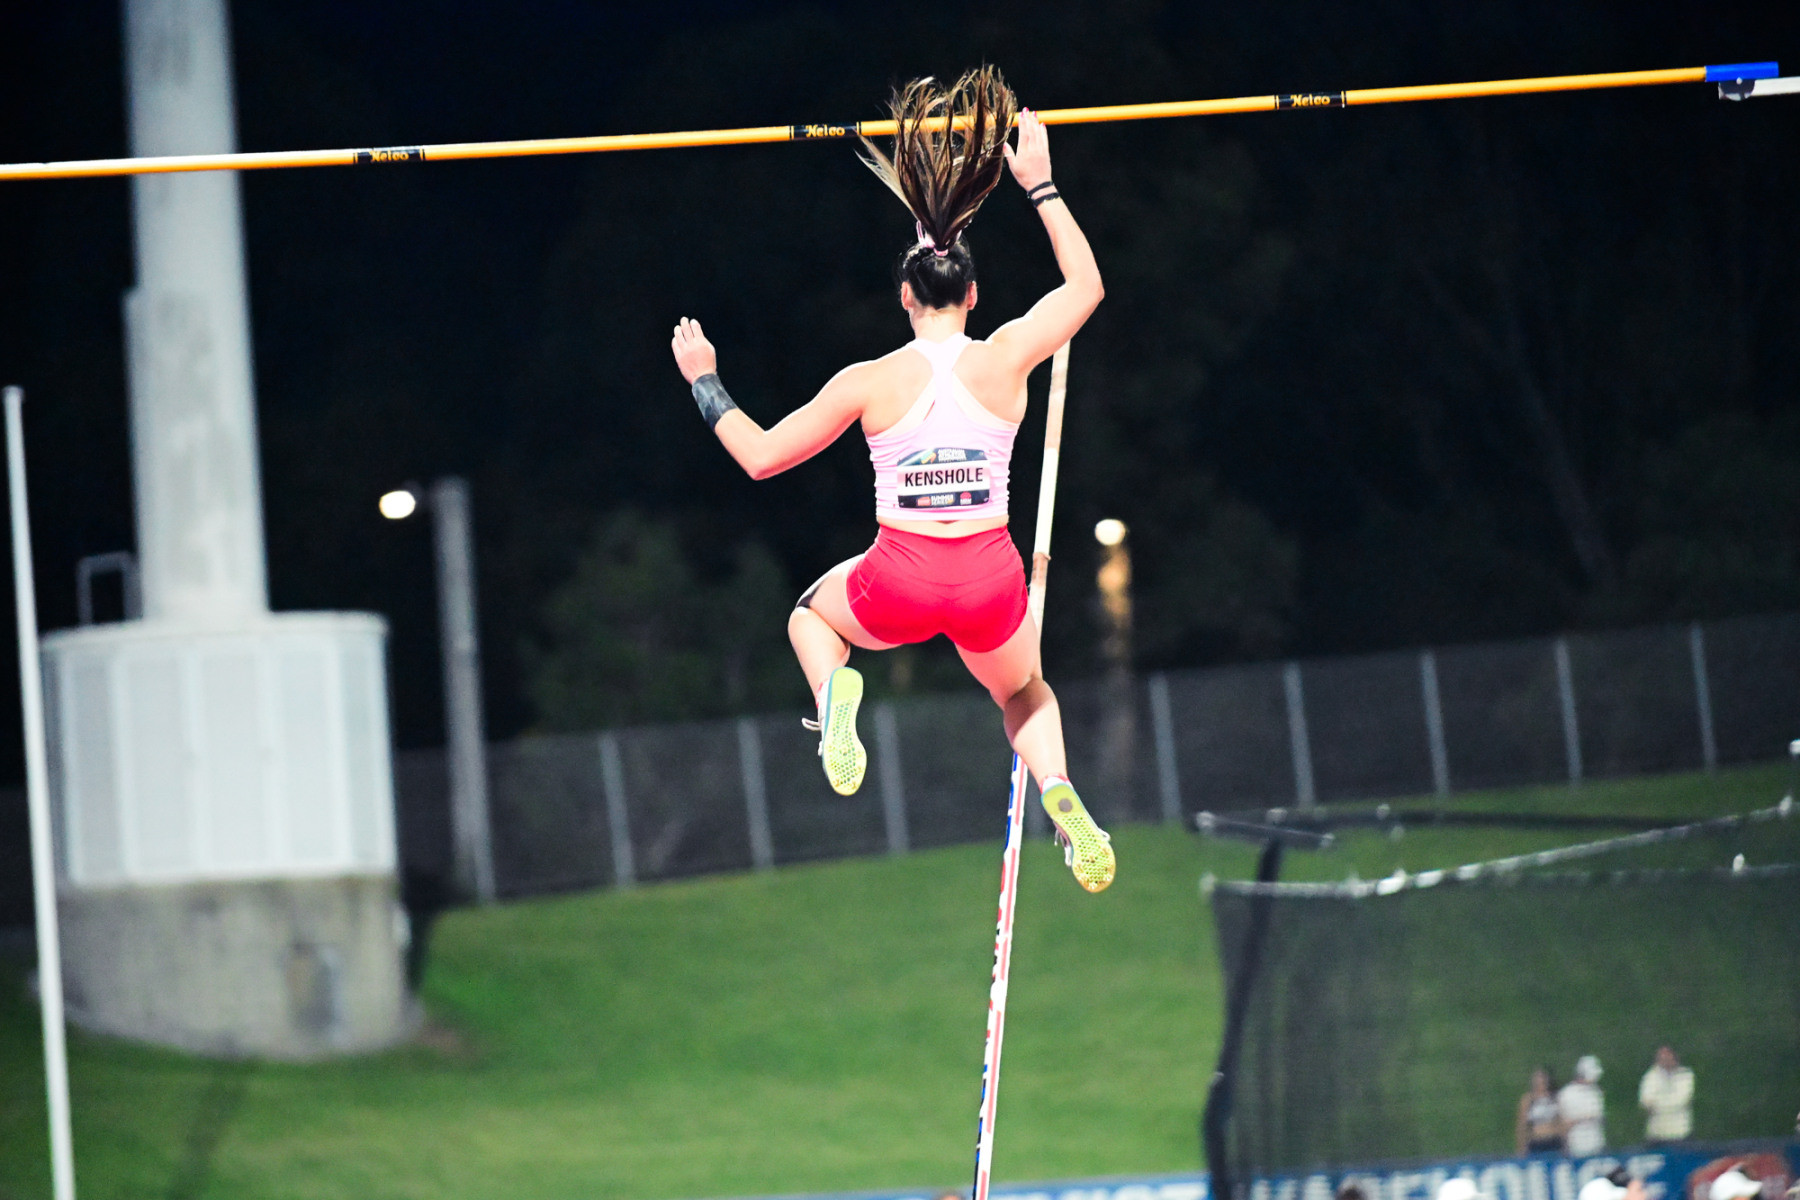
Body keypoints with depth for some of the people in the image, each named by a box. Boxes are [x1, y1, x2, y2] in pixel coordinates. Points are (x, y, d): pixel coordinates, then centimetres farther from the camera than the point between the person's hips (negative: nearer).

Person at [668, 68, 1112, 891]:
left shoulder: (870, 383, -9)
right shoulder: (1004, 360, -7)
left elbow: (761, 455, 1)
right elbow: (1085, 286, 11)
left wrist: (704, 383, 14)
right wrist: (1041, 187, 16)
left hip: (900, 587, -1)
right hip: (990, 581, 1)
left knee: (812, 614, 34)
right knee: (1026, 694, 32)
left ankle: (836, 697, -1)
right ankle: (1059, 794, -1)